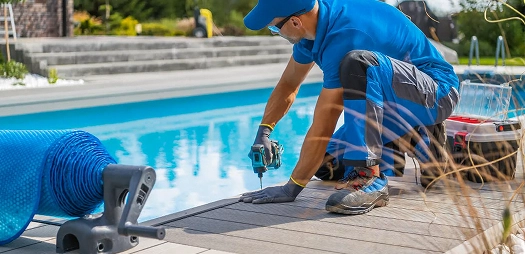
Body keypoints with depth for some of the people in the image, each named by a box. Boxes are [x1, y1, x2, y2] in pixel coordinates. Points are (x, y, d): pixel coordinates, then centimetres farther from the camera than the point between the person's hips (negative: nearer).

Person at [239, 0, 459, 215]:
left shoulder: (344, 37, -31)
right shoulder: (314, 25, -4)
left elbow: (322, 128, -28)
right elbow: (289, 84, 11)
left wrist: (291, 188, -22)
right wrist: (263, 132, 1)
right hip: (394, 105, 9)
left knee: (358, 62, -36)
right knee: (326, 165, 2)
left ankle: (368, 178, -30)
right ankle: (417, 143, 14)